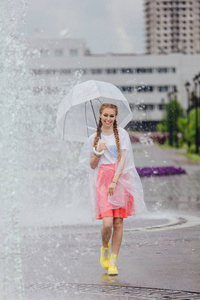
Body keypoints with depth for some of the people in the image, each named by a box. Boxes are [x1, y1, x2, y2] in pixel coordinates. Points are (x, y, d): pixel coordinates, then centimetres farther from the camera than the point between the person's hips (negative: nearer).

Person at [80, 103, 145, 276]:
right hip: (102, 180, 0)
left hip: (120, 179, 0)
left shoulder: (121, 134, 4)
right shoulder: (95, 138, 10)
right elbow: (92, 165, 13)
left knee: (118, 222, -2)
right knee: (107, 223, -13)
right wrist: (98, 153, -7)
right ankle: (105, 248, 17)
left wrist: (114, 181, -14)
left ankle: (113, 261, 7)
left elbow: (123, 159, -4)